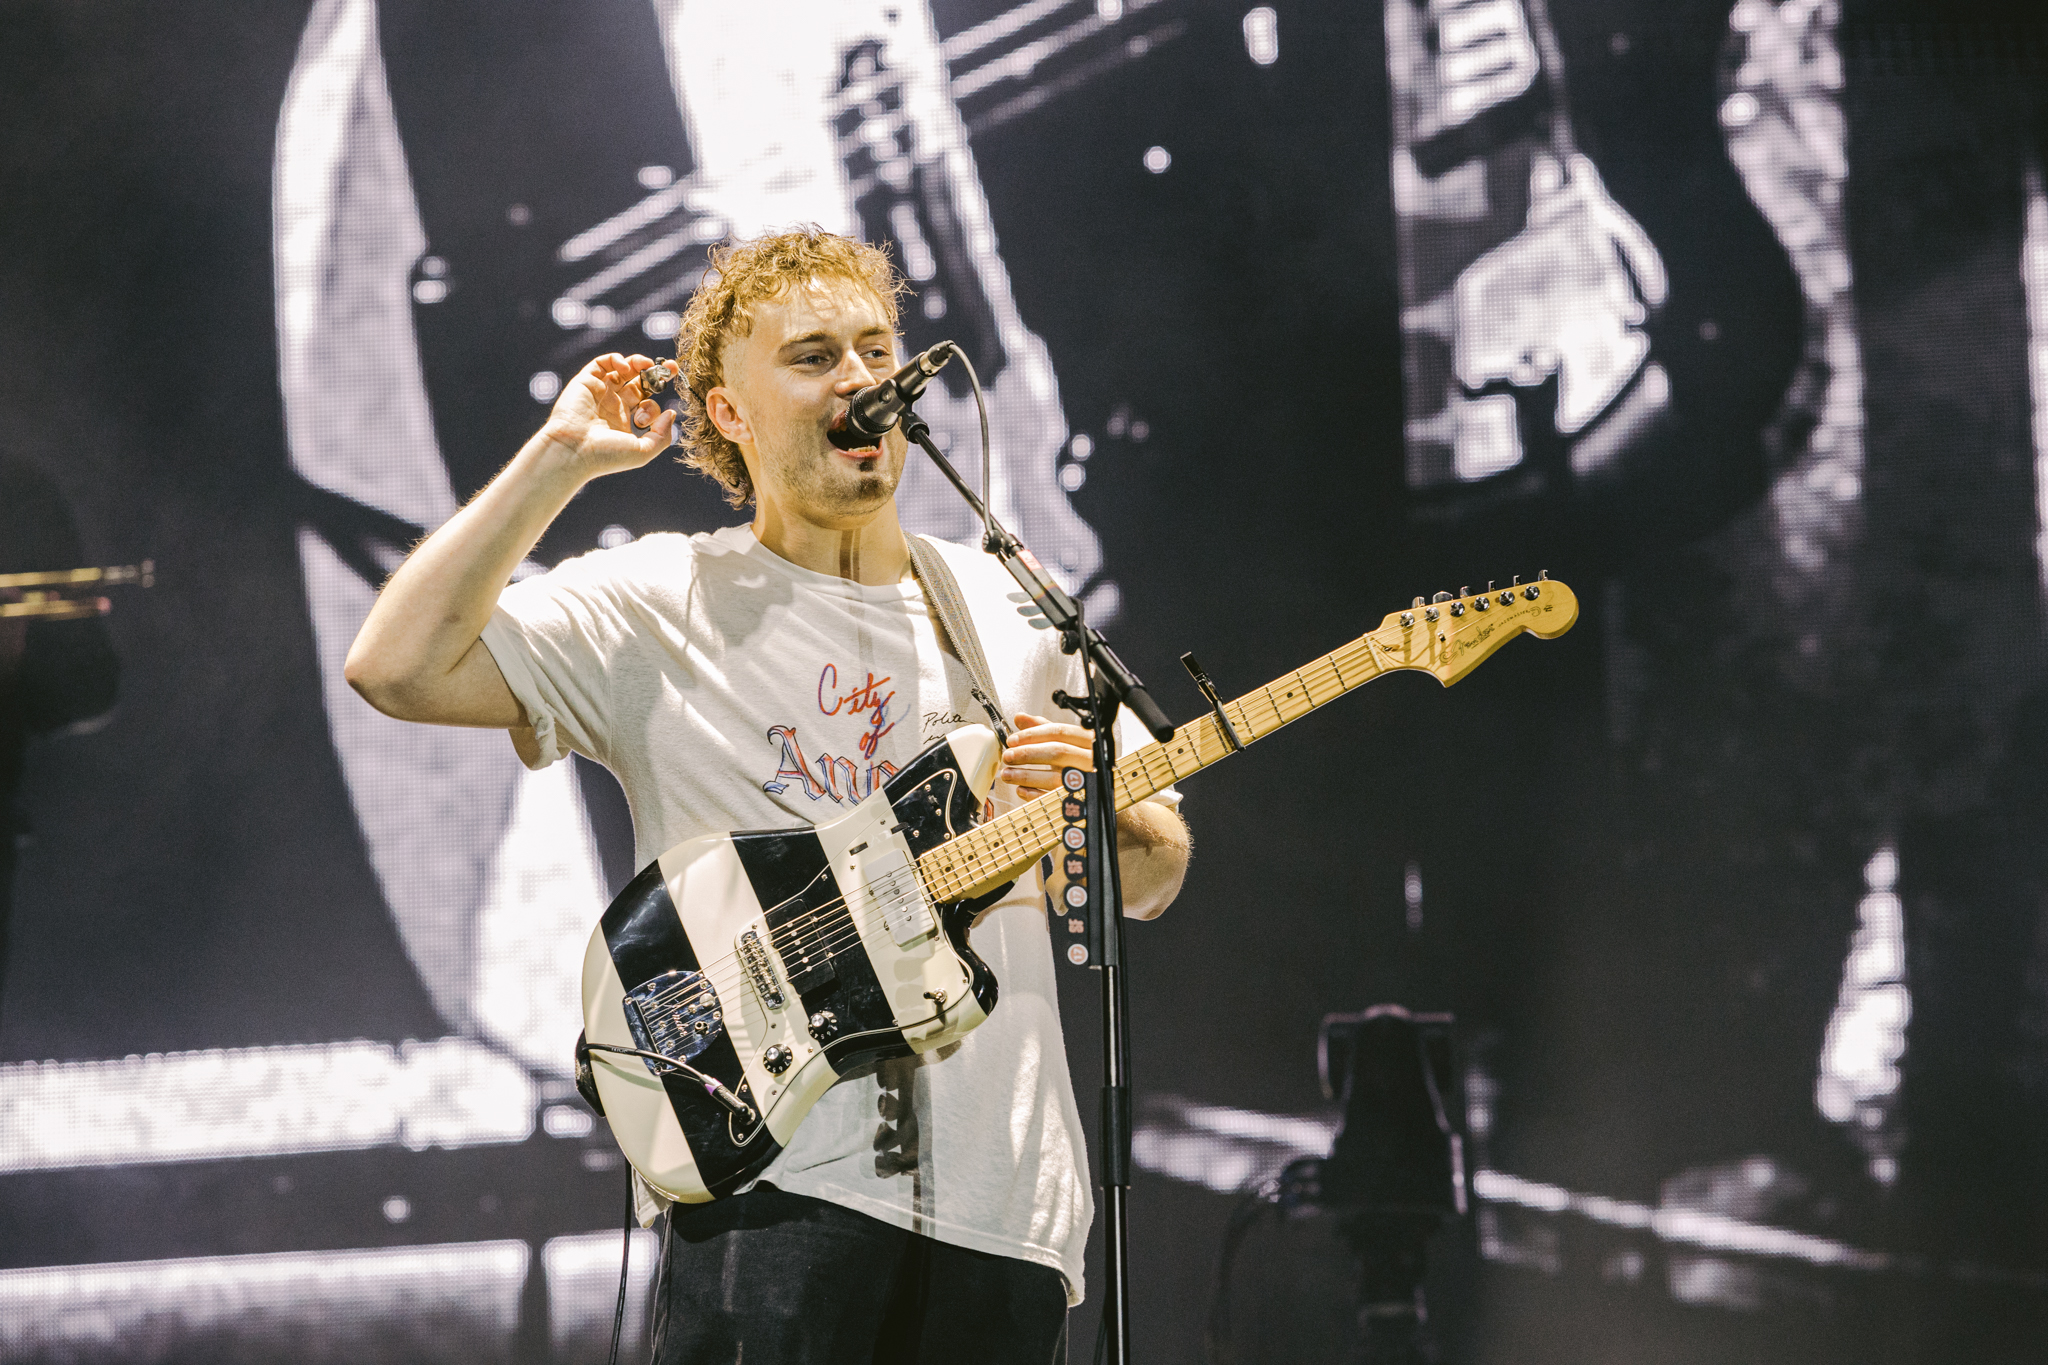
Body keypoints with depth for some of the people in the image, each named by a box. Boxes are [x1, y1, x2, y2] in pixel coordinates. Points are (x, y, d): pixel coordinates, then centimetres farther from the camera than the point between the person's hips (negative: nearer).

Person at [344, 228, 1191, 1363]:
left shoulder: (1013, 613, 14)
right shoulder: (658, 609, 3)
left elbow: (1155, 877, 18)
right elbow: (397, 666, -11)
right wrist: (561, 458, -7)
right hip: (769, 1173, -4)